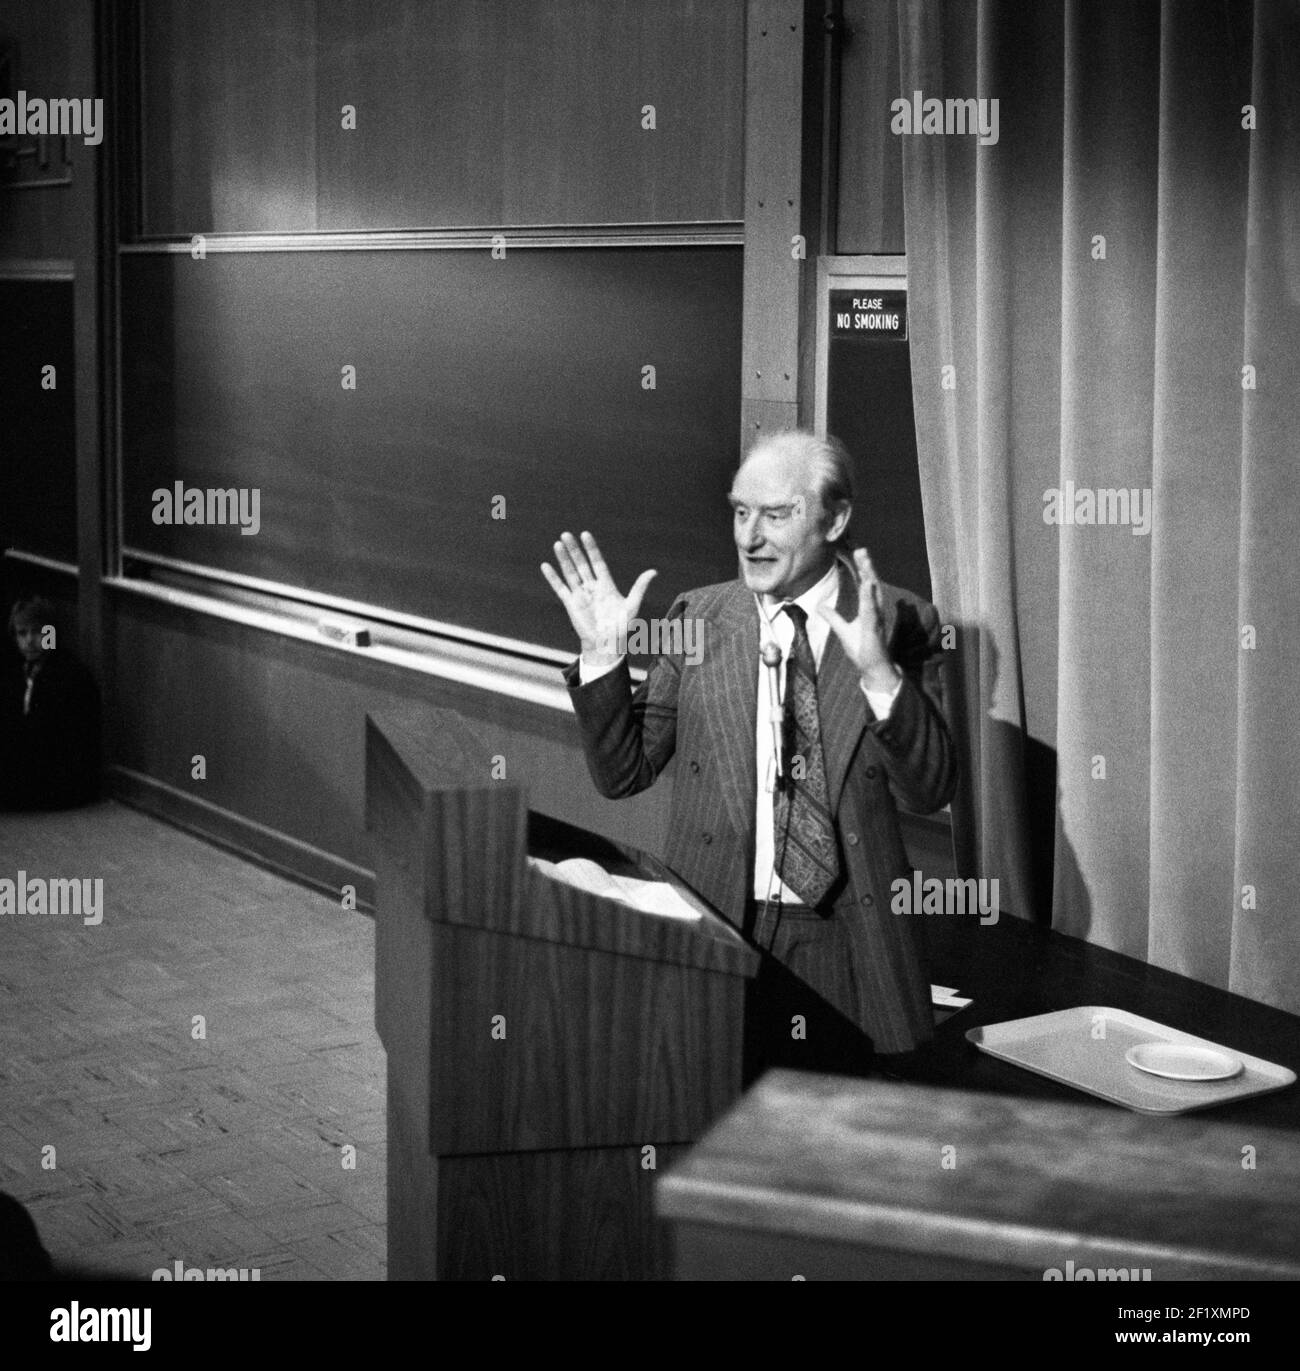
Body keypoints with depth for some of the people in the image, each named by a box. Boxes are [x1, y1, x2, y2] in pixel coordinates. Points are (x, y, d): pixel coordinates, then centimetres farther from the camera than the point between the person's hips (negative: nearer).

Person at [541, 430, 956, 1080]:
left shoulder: (899, 623, -2)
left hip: (843, 948, -1)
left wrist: (879, 674, -23)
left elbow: (929, 792, -9)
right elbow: (622, 773, 4)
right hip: (715, 930, 1)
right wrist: (603, 655, -10)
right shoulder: (699, 619, 3)